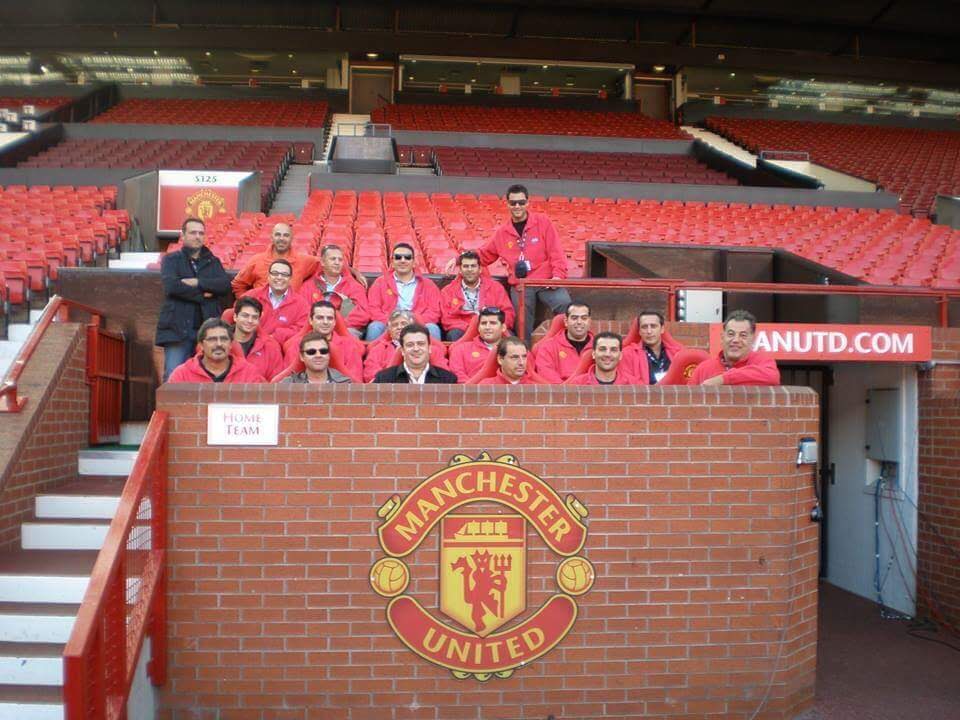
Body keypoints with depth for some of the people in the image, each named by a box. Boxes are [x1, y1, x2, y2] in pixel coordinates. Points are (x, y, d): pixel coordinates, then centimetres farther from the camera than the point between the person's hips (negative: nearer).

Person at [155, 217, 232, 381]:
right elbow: (171, 286, -10)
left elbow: (226, 285, 0)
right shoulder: (171, 260, 10)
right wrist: (202, 295, -6)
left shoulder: (213, 262, 18)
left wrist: (197, 282, -9)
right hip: (177, 329, -2)